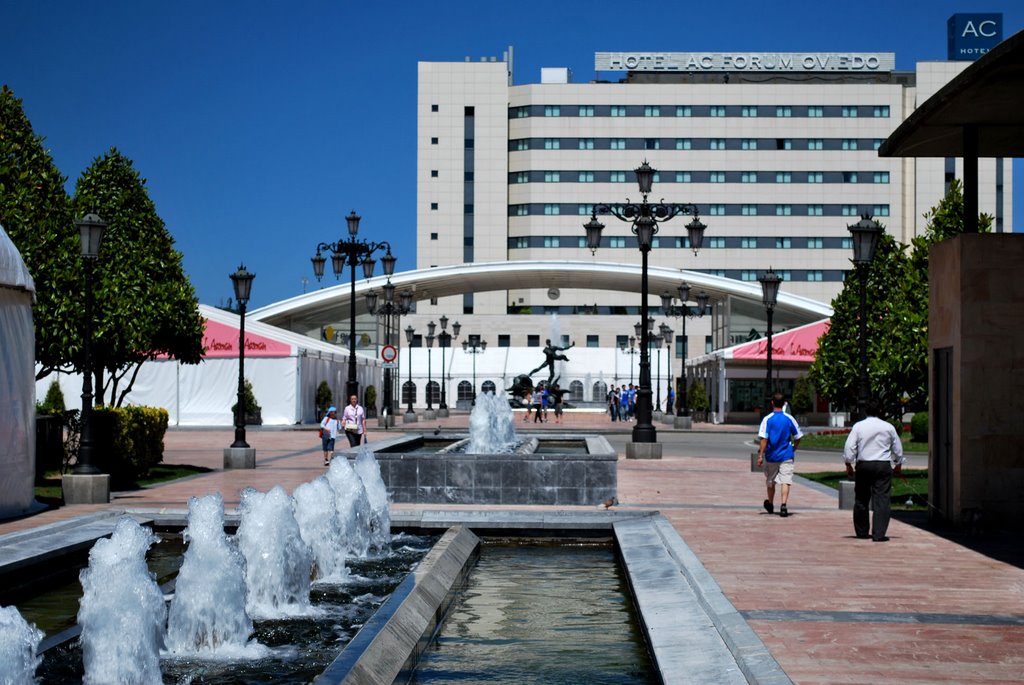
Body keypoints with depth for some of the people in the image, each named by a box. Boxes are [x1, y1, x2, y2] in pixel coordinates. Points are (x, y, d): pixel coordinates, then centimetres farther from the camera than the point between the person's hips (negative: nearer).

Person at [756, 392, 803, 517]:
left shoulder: (767, 419, -6)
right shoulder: (789, 419, -1)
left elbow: (764, 438, -11)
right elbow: (798, 437, 5)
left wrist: (760, 455, -9)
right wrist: (793, 449, 21)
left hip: (771, 456, 0)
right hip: (786, 455, 0)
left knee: (770, 481, 16)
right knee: (785, 481, -5)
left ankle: (770, 505, 33)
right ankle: (783, 505, -20)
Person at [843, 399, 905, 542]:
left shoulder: (858, 426, -1)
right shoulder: (888, 427, 3)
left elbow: (849, 447, -5)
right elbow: (898, 448, 13)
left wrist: (849, 465, 6)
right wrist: (898, 465, 26)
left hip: (863, 465, 0)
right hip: (883, 466, 0)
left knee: (861, 499, 12)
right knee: (882, 500, -1)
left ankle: (861, 532, 20)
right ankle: (879, 534, -9)